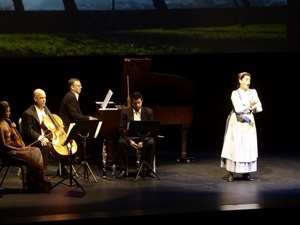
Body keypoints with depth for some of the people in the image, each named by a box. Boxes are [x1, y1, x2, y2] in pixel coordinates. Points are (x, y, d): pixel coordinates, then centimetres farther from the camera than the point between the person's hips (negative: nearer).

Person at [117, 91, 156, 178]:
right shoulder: (125, 112, 2)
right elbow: (122, 129, -3)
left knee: (151, 143, -32)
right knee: (121, 142, -32)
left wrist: (143, 141, -18)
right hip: (129, 137, 0)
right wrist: (130, 140, -20)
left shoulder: (149, 112, 3)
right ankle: (123, 170, -21)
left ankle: (149, 170, -20)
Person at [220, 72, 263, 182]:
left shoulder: (253, 92, 6)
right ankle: (230, 173, 1)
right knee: (234, 146, -5)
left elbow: (259, 107, 2)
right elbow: (238, 109, -20)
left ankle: (246, 173, 11)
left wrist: (255, 109, -19)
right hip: (237, 123, -5)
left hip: (249, 123, 5)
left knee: (249, 147, 3)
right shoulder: (235, 93, -8)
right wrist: (249, 106, -35)